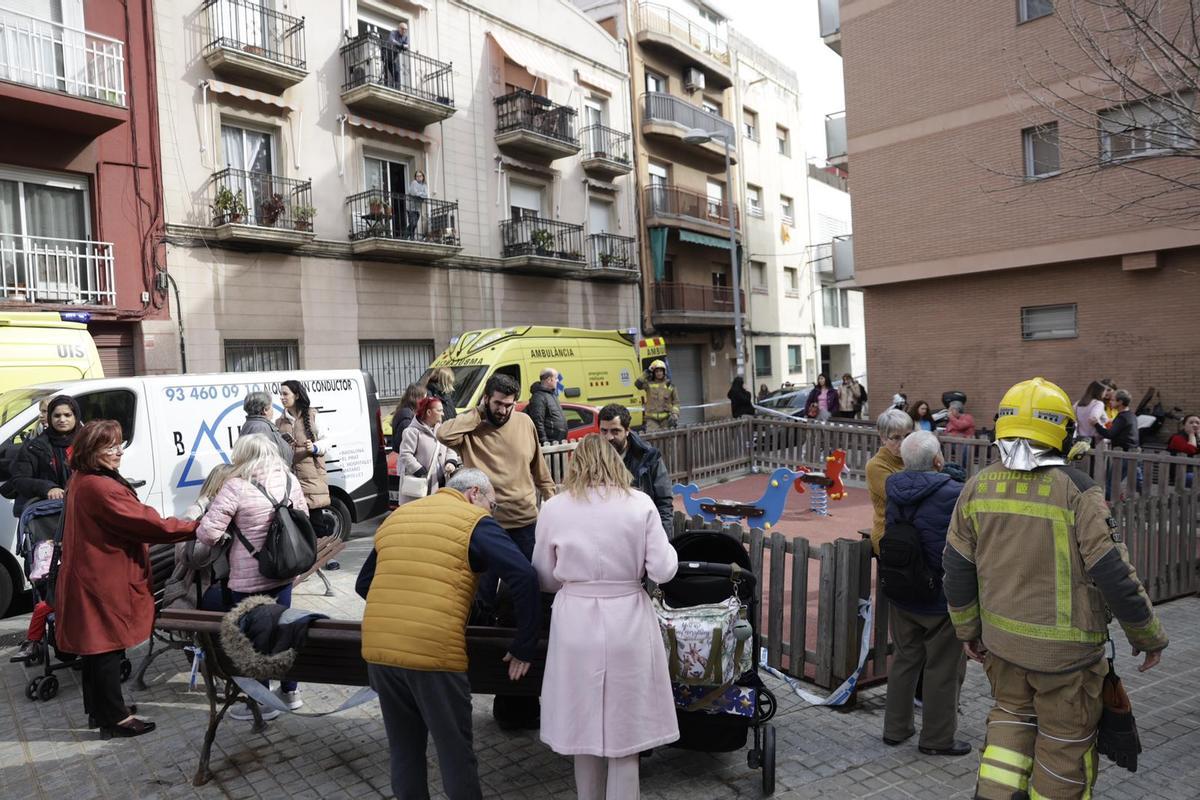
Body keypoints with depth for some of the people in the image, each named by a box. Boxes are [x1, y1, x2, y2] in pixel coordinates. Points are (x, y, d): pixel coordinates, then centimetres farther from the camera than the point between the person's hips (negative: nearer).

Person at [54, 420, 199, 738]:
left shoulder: (81, 481, 10)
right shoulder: (100, 488, -25)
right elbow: (148, 523, -26)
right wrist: (197, 527, -21)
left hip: (92, 577, 10)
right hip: (104, 582, -10)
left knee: (97, 645, 19)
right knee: (109, 647, 1)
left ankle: (98, 709, 33)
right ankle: (115, 717, 13)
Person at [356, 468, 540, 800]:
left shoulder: (395, 517, 18)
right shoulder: (473, 522, 0)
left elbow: (364, 584, 25)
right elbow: (524, 576, -11)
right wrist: (523, 647, -4)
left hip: (377, 648, 6)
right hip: (434, 652, -6)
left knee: (404, 751, 21)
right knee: (455, 753, 12)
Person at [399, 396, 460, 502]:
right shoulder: (412, 431, -9)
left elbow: (450, 449, 18)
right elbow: (405, 455, -14)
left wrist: (451, 462, -4)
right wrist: (421, 473, -18)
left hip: (440, 483, 8)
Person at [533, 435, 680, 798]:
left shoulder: (554, 508, -2)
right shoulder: (640, 504, -5)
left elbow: (545, 579, 5)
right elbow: (662, 571, -6)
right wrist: (650, 559, 15)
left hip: (576, 623, 1)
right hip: (627, 623, -1)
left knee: (584, 727, 18)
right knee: (624, 731, 12)